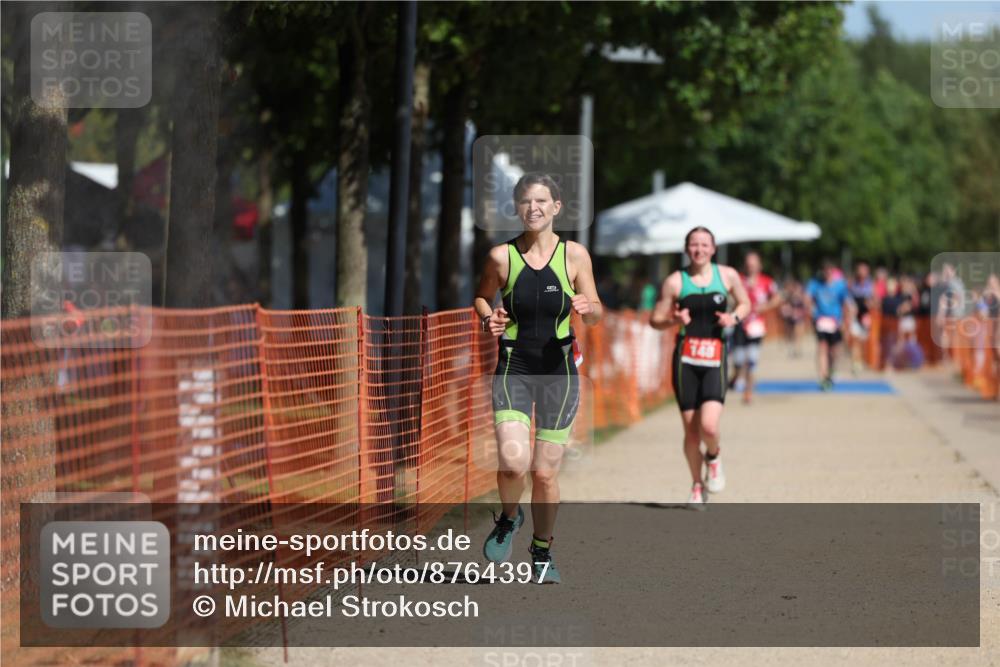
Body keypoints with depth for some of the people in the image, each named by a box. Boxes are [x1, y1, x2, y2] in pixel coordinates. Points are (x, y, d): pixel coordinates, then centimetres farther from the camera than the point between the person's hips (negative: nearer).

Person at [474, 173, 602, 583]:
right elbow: (481, 296, 15)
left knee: (545, 473, 4)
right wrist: (488, 320, -7)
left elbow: (595, 315, 4)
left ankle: (542, 553, 25)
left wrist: (587, 309, -19)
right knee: (513, 462, -19)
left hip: (559, 371, 1)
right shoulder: (502, 256, -2)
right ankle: (509, 518, 14)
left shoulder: (574, 255, -1)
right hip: (513, 369, -1)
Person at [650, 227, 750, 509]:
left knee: (709, 426, -18)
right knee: (691, 431, 2)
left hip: (715, 359, 0)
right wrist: (674, 319, -14)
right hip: (686, 358, 0)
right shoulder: (675, 281, 2)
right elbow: (655, 319, 6)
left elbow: (745, 304, 19)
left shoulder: (728, 276, 5)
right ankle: (697, 485, 24)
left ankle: (714, 457, 18)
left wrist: (735, 317, -2)